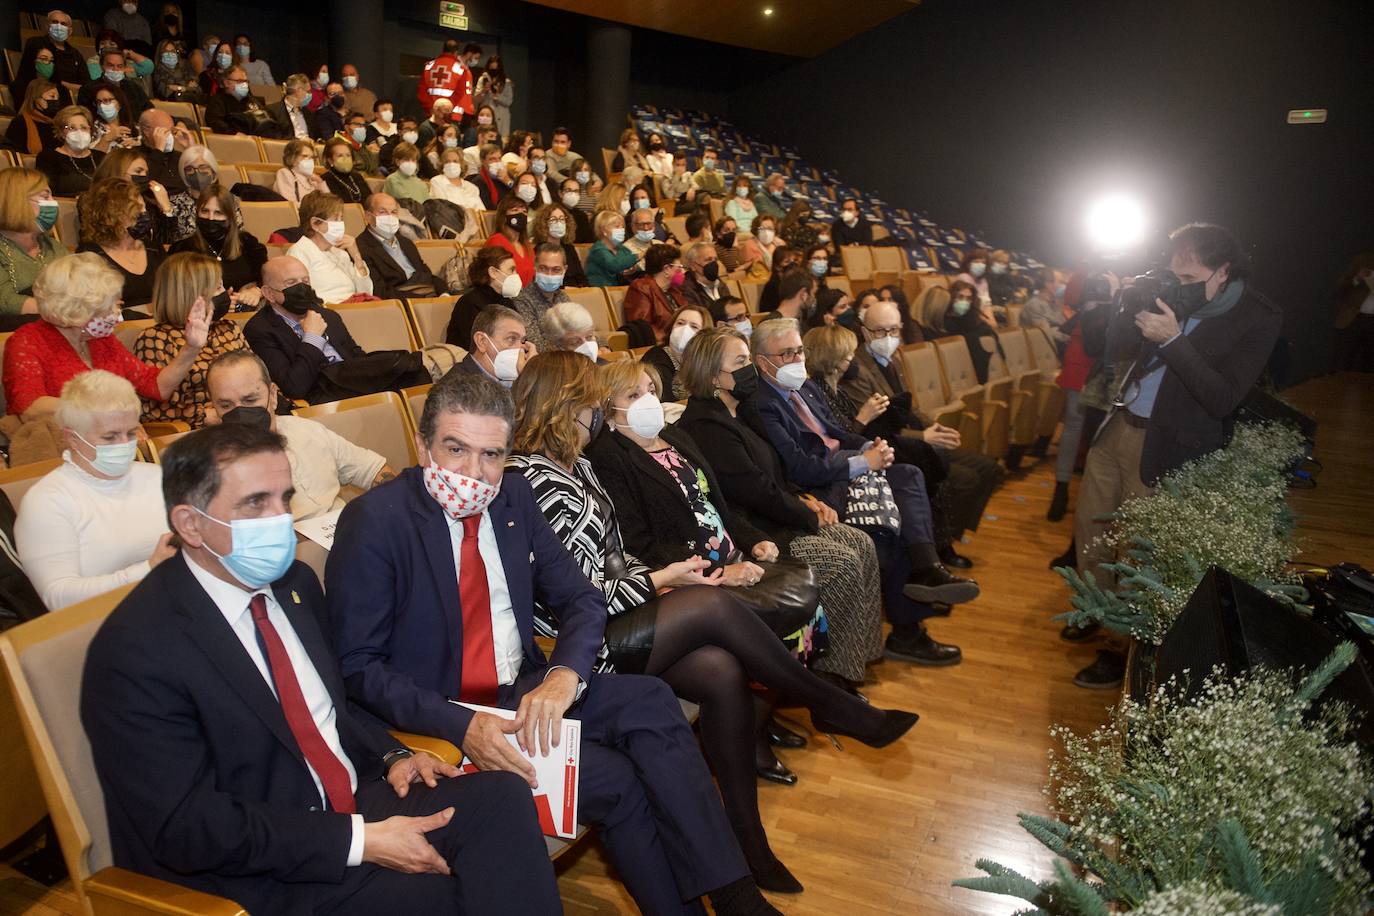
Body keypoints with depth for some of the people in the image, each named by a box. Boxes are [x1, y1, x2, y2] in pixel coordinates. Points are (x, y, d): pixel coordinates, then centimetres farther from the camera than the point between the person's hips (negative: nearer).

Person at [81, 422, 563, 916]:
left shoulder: (295, 582, 5)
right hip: (261, 874, -6)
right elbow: (187, 830, -19)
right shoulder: (136, 652, -17)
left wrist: (390, 756, -1)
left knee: (502, 796, -17)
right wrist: (359, 842, -21)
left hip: (354, 802, 7)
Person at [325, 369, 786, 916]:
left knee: (650, 700, -19)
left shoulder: (513, 496, 2)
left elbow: (580, 600, 4)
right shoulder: (373, 521, -15)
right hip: (440, 720, -5)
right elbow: (356, 665, -15)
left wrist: (564, 676, -18)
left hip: (525, 691, 5)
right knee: (617, 779, -23)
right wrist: (460, 725, -27)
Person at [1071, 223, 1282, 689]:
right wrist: (1131, 307, -9)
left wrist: (1173, 340, -26)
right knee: (1089, 524, 16)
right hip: (1117, 426, 7)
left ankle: (1125, 650, 19)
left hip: (1162, 448, -6)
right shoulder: (1176, 299, 4)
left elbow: (1224, 399, -19)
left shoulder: (1258, 319, -12)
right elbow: (1116, 349, 11)